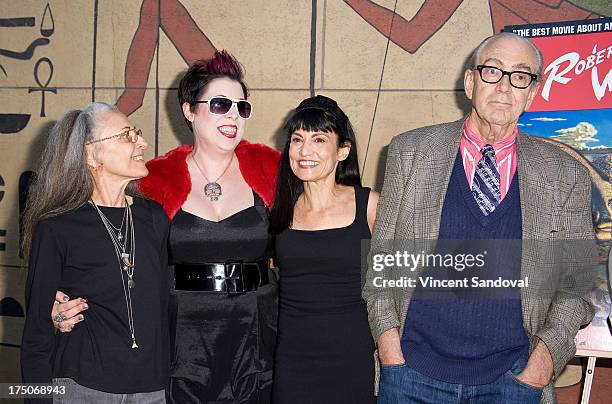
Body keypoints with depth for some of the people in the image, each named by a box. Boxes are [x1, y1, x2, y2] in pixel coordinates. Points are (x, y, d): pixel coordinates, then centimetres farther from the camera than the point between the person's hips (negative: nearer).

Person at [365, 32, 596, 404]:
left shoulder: (566, 177, 1)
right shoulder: (410, 152, 0)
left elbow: (578, 281, 6)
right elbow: (382, 257, 3)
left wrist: (546, 355, -7)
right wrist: (388, 338, -6)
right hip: (413, 370, 0)